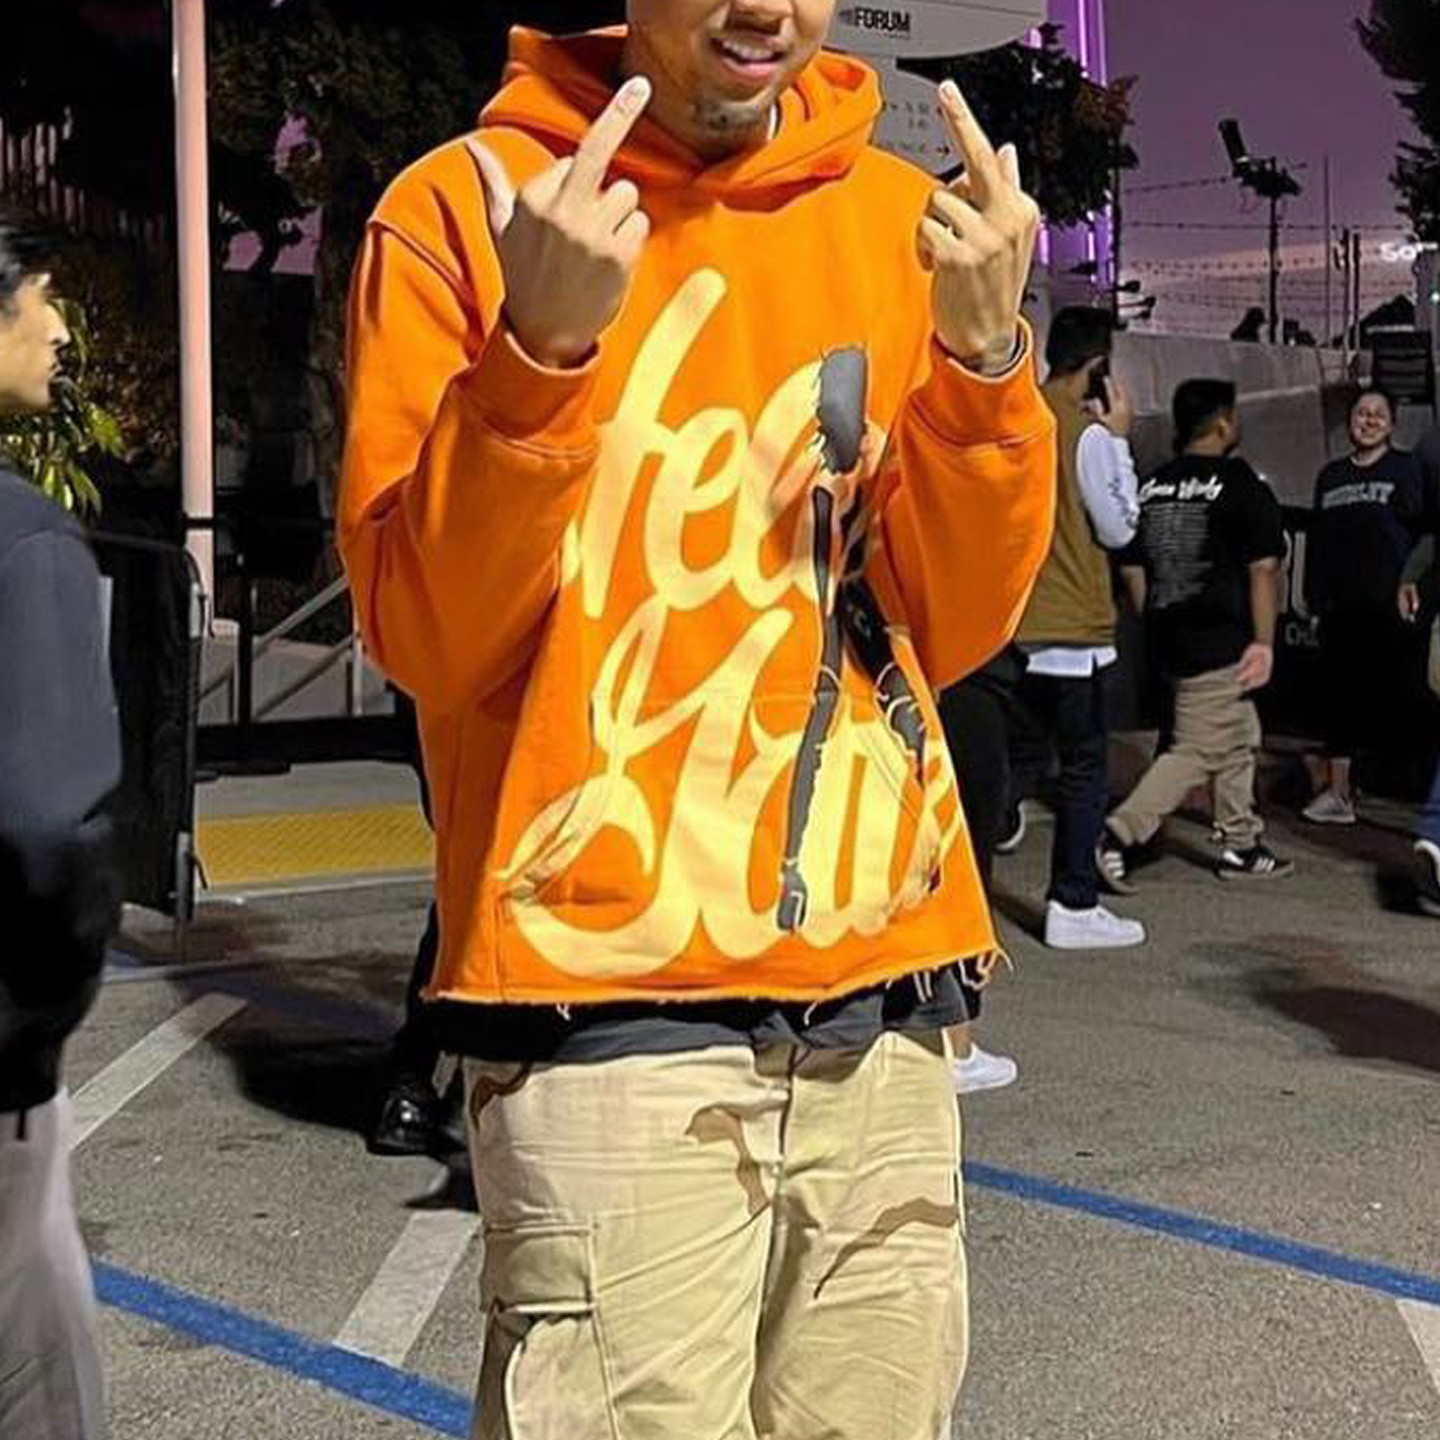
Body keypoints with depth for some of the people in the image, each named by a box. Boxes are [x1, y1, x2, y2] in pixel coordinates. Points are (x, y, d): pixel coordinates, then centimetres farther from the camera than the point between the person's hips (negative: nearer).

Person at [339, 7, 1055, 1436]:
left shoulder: (897, 215, 9)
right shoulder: (464, 207, -2)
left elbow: (952, 624, 6)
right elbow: (423, 639, -7)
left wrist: (982, 355, -9)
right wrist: (540, 348, -20)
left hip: (880, 997, 4)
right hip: (607, 999, -3)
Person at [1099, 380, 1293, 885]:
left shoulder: (1152, 486, 7)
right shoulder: (1242, 485, -10)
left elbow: (1131, 569, 10)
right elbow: (1263, 569, -13)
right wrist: (1264, 642, -9)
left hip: (1169, 640, 8)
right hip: (1221, 645, -8)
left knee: (1238, 741, 20)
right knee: (1197, 752, -3)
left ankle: (1241, 844, 26)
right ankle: (1120, 834, -13)